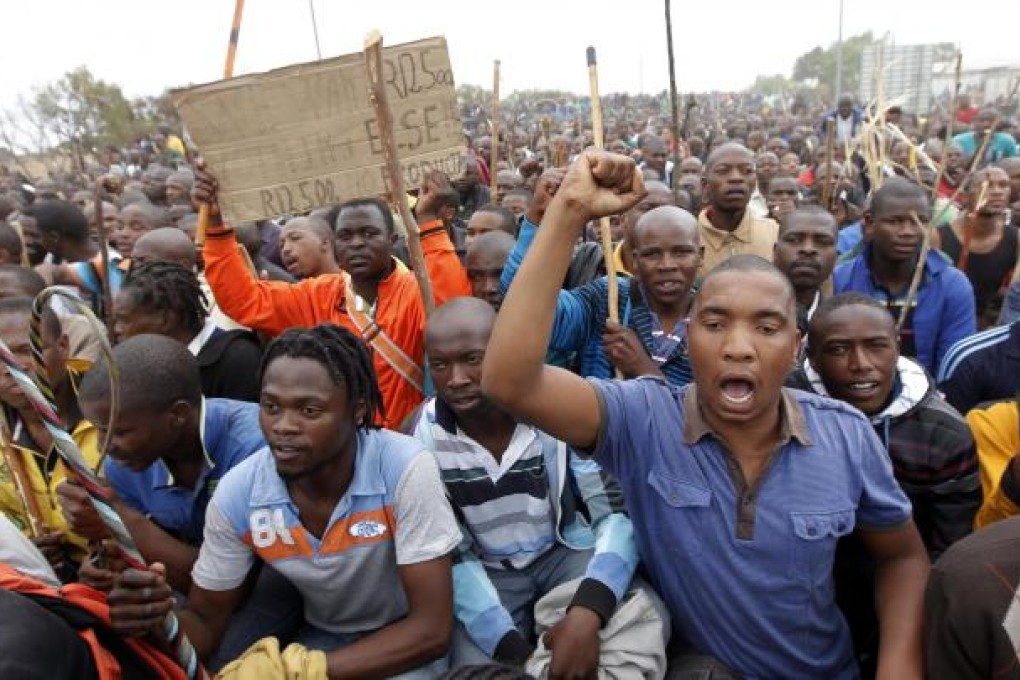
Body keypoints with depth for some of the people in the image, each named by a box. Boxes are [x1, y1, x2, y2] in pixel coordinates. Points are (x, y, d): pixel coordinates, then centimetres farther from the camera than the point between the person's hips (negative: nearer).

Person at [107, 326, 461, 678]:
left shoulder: (405, 470, -28)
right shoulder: (237, 493, -17)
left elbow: (432, 629, -24)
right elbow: (205, 623, -4)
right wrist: (154, 616, -27)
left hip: (409, 644, -3)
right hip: (319, 638, 3)